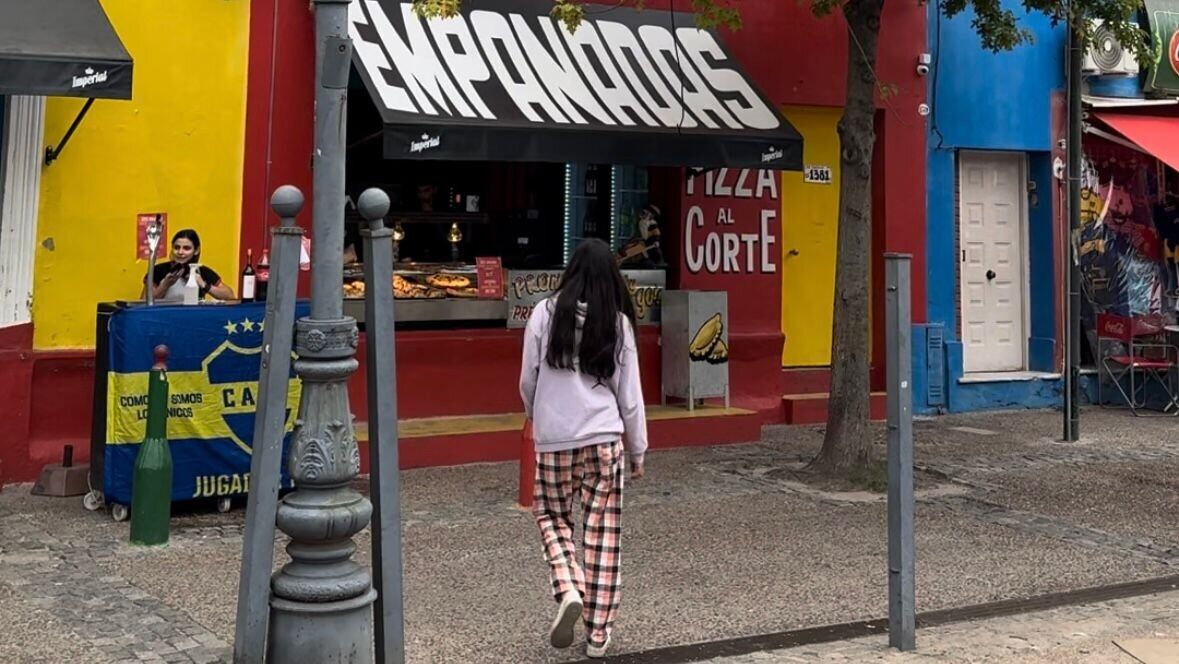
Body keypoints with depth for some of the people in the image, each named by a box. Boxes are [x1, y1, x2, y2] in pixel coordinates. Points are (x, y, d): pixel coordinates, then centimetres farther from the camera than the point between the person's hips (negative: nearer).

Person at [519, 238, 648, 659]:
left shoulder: (545, 313, -3)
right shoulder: (617, 322, 0)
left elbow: (528, 381, 3)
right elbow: (630, 394, 3)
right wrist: (638, 450, 13)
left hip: (553, 439, -1)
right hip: (605, 438, 1)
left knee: (552, 517, 18)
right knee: (603, 530, 8)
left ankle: (568, 591, -6)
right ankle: (598, 633, 13)